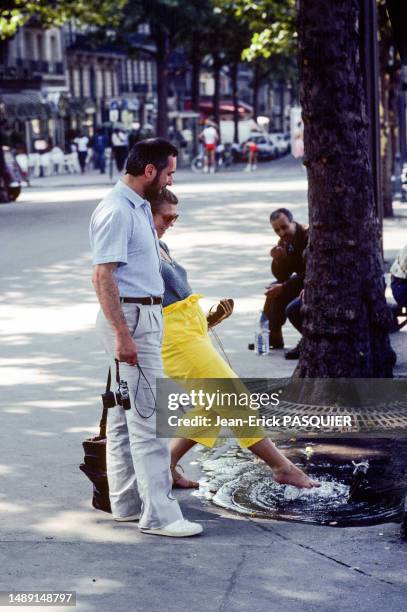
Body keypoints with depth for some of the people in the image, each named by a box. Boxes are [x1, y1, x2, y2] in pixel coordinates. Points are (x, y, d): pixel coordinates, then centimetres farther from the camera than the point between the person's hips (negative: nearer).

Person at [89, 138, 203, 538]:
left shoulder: (139, 208, 15)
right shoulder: (116, 211, -16)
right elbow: (103, 276, -22)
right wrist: (122, 335, -26)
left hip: (145, 316, 11)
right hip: (131, 318, -11)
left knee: (125, 415, 14)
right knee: (148, 418, -11)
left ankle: (126, 503, 21)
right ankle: (159, 514, -9)